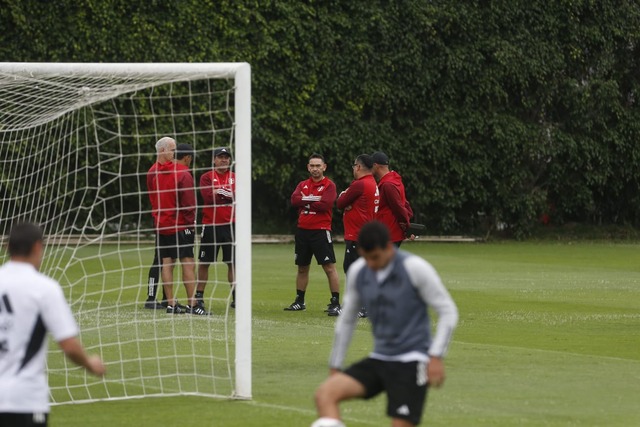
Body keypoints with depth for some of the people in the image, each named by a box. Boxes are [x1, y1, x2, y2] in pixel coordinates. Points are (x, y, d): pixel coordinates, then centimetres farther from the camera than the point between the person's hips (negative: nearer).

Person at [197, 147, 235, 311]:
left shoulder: (235, 178, 9)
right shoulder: (206, 177, 3)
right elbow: (208, 196, -13)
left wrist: (220, 193, -12)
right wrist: (229, 196, -10)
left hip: (230, 225, 2)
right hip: (210, 225, -2)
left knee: (233, 262, 2)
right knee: (204, 262, 3)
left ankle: (236, 297, 7)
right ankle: (199, 296, 10)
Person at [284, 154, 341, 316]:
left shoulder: (329, 185, -4)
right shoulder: (303, 185, 12)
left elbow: (324, 205, -19)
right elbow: (294, 200, -5)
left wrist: (305, 202, -8)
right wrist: (313, 199, -15)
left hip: (321, 231, -6)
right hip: (303, 230, 6)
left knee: (329, 267, -9)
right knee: (302, 267, 15)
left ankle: (335, 303, -8)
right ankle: (299, 301, 27)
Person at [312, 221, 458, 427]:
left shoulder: (415, 268, -12)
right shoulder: (357, 271, 3)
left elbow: (448, 311, -6)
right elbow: (346, 320, 16)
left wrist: (436, 357, -15)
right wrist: (334, 367, 17)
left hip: (411, 362, -5)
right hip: (379, 360, 5)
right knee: (324, 394, -18)